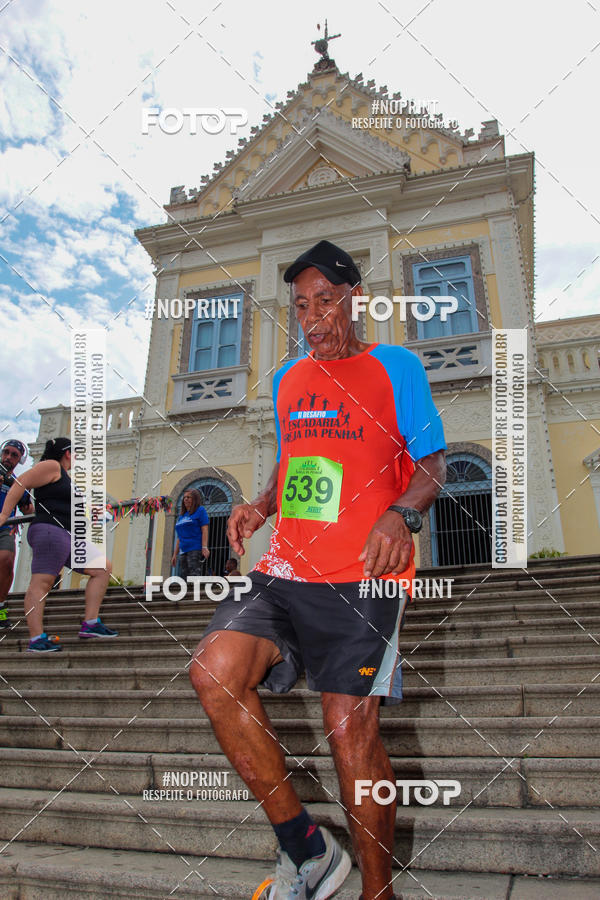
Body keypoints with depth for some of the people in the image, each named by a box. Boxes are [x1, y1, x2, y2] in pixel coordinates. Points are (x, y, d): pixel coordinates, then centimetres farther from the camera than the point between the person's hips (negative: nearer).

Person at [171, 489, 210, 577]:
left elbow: (204, 530, -7)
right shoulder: (181, 515, 22)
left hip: (196, 550, -7)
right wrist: (175, 554, 18)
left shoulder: (200, 510, 3)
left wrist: (204, 548, -18)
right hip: (183, 551, 7)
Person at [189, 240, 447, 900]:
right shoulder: (287, 378, 20)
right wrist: (260, 504, 7)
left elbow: (432, 462, 4)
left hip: (363, 574, -4)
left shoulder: (396, 366, 6)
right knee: (213, 669, -16)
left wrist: (401, 514, -16)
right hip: (286, 571, 5)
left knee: (350, 724, -11)